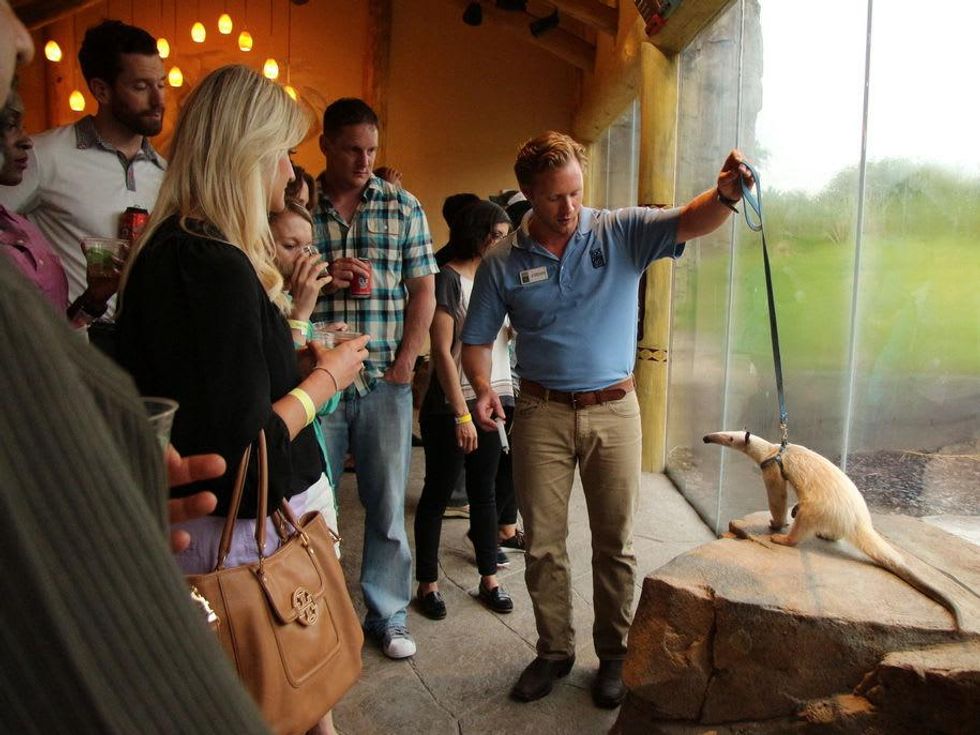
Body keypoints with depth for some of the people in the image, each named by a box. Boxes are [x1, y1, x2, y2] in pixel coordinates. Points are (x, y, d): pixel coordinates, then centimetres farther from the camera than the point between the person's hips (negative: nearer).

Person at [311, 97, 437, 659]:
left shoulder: (403, 206, 7)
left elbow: (423, 290, 5)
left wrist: (406, 361, -5)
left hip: (384, 381, 1)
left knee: (388, 506, 8)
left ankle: (388, 615, 25)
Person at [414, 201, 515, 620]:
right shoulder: (448, 278, -8)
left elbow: (517, 331, 17)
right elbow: (442, 352, -14)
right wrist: (462, 413, -17)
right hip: (451, 405, -6)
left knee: (483, 492, 14)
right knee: (438, 493, 6)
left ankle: (488, 578, 25)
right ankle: (427, 583, 19)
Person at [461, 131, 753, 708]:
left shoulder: (621, 233, -3)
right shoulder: (503, 262, 0)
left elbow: (690, 223, -16)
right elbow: (478, 340, 5)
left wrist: (725, 193, -38)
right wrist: (483, 388, -14)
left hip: (614, 408, 0)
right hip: (541, 412, 1)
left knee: (616, 543, 10)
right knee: (543, 543, 10)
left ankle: (613, 655, 30)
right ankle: (555, 651, 31)